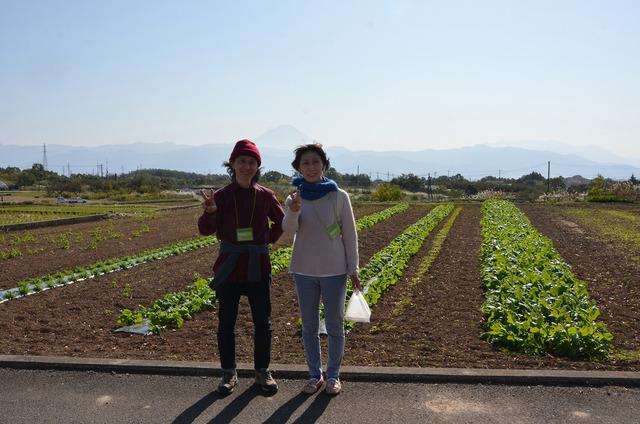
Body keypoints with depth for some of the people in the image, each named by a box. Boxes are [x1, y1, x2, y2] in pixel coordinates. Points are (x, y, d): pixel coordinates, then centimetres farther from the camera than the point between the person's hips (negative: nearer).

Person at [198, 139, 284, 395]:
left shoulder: (265, 196, -1)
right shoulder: (221, 196, -5)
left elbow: (281, 222, 16)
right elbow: (206, 230, -15)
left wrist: (268, 240, 5)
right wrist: (209, 212, -34)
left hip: (258, 267, 1)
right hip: (228, 267, -1)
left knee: (262, 322, 9)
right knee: (226, 323, 9)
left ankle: (262, 371, 26)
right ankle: (229, 373, 25)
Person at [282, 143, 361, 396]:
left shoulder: (339, 197, -7)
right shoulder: (294, 199, -1)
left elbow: (349, 234, -2)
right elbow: (289, 229, -17)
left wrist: (353, 269, -4)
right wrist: (293, 213, -38)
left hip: (334, 271, -2)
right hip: (305, 271, 2)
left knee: (335, 325, 9)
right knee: (309, 327, 11)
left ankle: (333, 375, 25)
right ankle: (315, 375, 26)